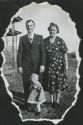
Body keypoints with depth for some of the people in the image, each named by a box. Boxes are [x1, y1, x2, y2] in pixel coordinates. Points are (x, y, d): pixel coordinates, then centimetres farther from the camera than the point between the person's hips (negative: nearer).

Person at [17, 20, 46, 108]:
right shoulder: (22, 38, 9)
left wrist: (42, 65, -8)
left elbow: (43, 52, 1)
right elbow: (20, 53, 4)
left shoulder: (39, 37, 7)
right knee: (26, 86, 2)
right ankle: (27, 105, 12)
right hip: (26, 66, 1)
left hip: (37, 65, 0)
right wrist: (19, 66, -3)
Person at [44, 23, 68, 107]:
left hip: (59, 64, -2)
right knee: (50, 83, 8)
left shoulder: (60, 41, -6)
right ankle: (52, 101, 20)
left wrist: (66, 64, -13)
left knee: (59, 82, 3)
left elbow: (65, 53, -7)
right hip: (48, 65, 2)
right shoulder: (45, 41, 1)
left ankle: (57, 101, 16)